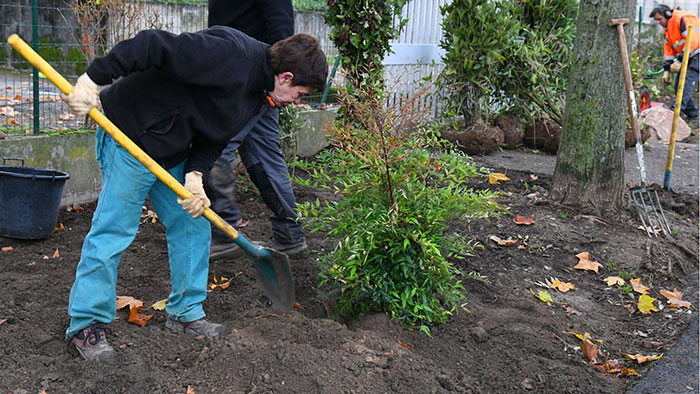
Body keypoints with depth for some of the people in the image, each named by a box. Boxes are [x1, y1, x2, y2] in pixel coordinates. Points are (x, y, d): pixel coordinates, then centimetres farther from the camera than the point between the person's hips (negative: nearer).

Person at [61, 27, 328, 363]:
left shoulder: (258, 91, 5)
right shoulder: (230, 55, -25)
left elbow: (213, 136, 7)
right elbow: (154, 45, -29)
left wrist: (195, 175, -10)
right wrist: (93, 79, -30)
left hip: (174, 152, 9)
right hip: (130, 133, -9)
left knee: (193, 227, 10)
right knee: (113, 230, -5)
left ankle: (185, 312, 24)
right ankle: (86, 325, 8)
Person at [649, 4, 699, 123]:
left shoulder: (684, 19, -17)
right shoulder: (667, 29, 14)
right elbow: (668, 49, 17)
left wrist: (679, 60, -27)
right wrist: (667, 70, 8)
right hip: (685, 58, 10)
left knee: (685, 83, -18)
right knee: (679, 86, 6)